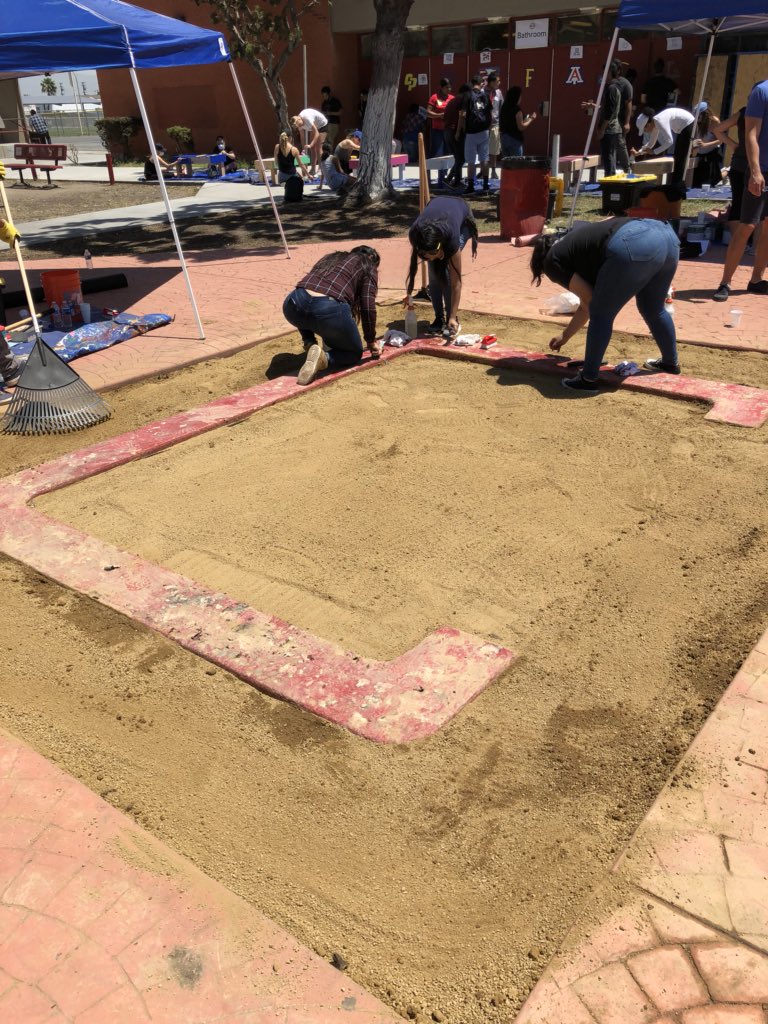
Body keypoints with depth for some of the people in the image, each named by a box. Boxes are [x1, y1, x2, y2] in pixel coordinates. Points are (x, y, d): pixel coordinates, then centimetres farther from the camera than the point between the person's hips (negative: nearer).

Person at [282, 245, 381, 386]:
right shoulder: (368, 267, 21)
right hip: (329, 309, -4)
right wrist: (371, 340, 21)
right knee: (355, 352, 20)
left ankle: (310, 345, 16)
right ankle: (324, 358, -9)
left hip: (294, 305, 5)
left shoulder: (330, 257, 36)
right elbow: (368, 306, 8)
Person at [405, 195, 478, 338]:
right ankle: (439, 320, 2)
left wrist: (453, 317, -35)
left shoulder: (451, 237, -42)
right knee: (434, 272, -10)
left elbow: (456, 282, -35)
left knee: (446, 271, -19)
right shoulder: (414, 233, -35)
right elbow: (413, 263, -14)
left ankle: (451, 321, -9)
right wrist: (409, 293, -15)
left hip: (462, 221, -3)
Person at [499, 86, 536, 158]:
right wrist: (531, 119, -2)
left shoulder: (504, 108, 6)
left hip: (504, 138, 7)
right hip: (515, 139, -7)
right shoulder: (517, 110, -14)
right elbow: (521, 127, -16)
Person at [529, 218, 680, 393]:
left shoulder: (552, 260, 16)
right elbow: (588, 304, 44)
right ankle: (670, 363, 45)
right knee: (653, 309, 29)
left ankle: (588, 380, 15)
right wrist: (565, 336, 53)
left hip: (633, 246, -9)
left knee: (601, 315, 9)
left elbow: (588, 300, 12)